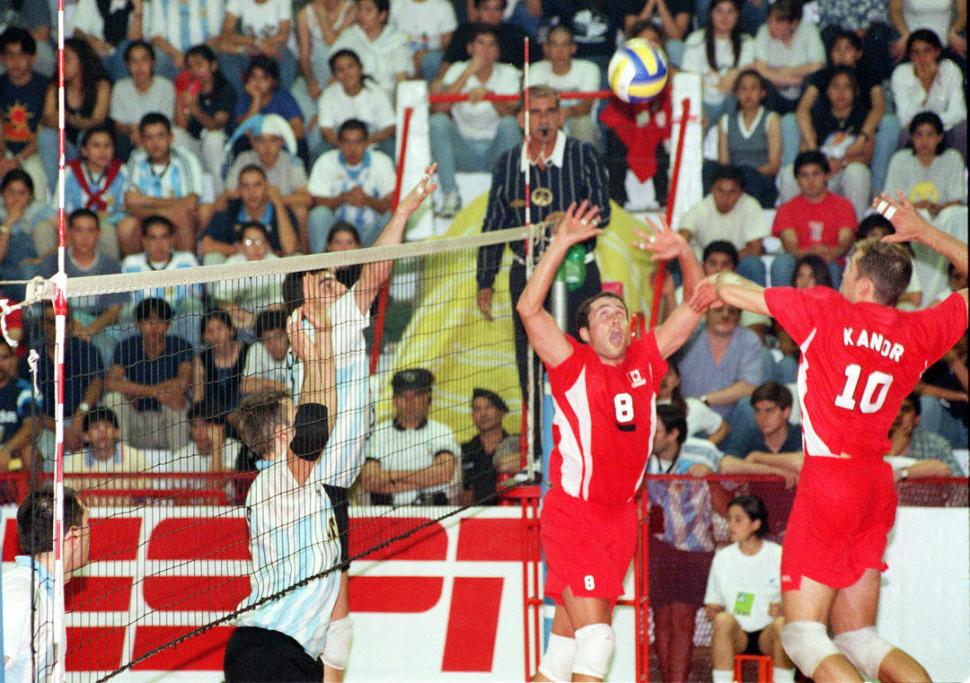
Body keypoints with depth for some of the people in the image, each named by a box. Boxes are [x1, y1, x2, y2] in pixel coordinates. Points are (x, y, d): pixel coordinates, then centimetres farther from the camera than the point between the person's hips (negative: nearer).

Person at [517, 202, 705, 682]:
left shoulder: (645, 361, 7)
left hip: (621, 516, 5)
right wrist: (560, 245, -19)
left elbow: (696, 306, 12)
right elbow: (529, 308, -17)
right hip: (572, 512, -5)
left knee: (568, 634, 11)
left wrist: (685, 255, -4)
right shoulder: (573, 364, -5)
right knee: (594, 633, -15)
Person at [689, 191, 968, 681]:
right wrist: (922, 232, 25)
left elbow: (735, 292, 3)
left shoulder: (828, 311, -4)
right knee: (858, 640, 12)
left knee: (803, 634, -6)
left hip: (830, 480, -6)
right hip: (876, 486, 6)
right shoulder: (918, 332, 7)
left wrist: (716, 283, 25)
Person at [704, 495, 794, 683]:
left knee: (782, 623, -35)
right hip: (737, 635, 1)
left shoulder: (778, 556, 0)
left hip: (768, 634, -1)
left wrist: (783, 609, -20)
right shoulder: (723, 557, 7)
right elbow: (713, 605, 11)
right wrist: (712, 612, -12)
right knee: (723, 619, -33)